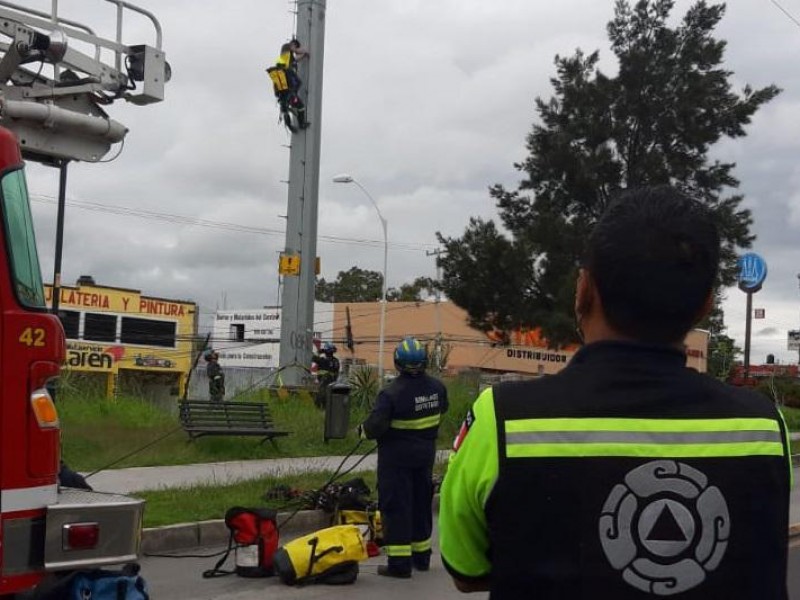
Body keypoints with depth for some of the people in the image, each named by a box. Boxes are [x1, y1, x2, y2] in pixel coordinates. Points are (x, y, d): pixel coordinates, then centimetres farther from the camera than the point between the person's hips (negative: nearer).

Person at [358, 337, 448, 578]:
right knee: (422, 503, 18)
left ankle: (399, 562, -1)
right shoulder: (437, 387, -5)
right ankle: (421, 556, 29)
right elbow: (442, 410, 14)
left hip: (397, 457, -6)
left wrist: (363, 430, -2)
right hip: (425, 454, 6)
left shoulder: (391, 393, -24)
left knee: (396, 506, 0)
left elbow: (375, 426, -24)